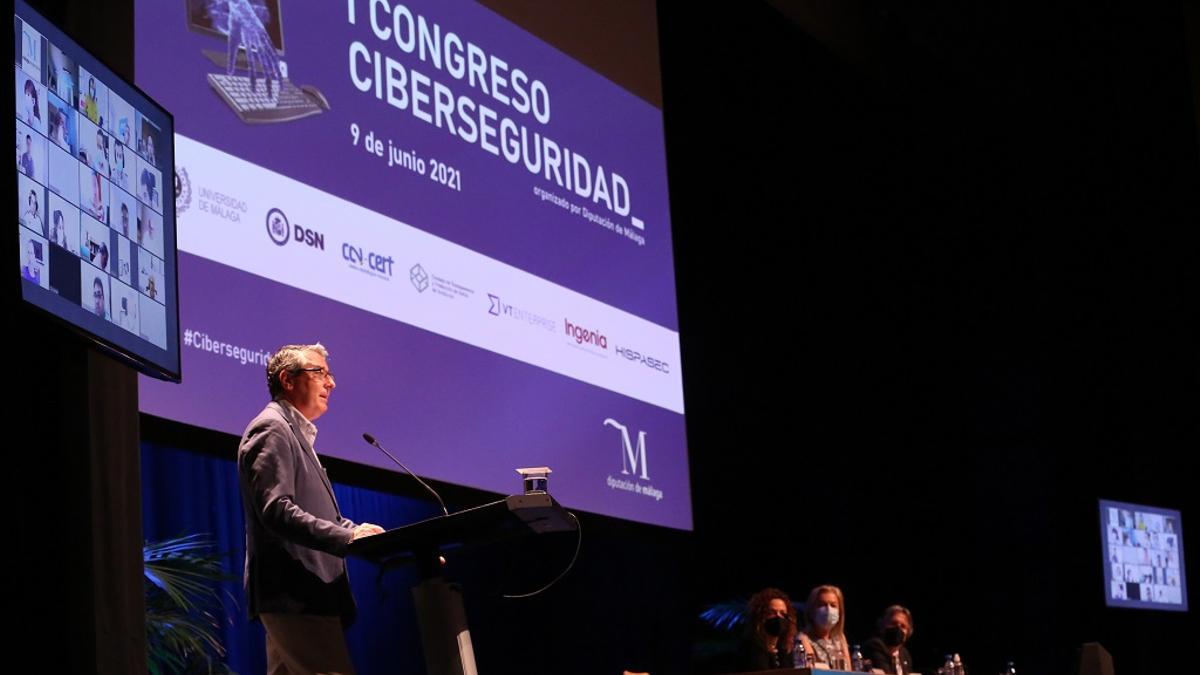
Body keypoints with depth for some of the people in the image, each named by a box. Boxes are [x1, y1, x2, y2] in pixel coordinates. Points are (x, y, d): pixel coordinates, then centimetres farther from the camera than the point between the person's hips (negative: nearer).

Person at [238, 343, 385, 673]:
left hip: (300, 596, 11)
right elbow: (276, 510, -20)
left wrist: (361, 532, 7)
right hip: (296, 596, -11)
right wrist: (347, 538, -26)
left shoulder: (295, 434, 25)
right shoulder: (271, 430, -7)